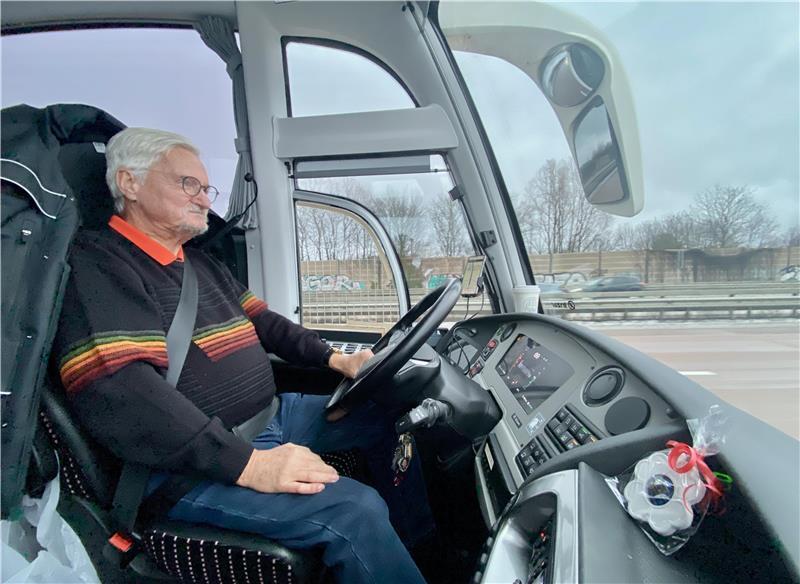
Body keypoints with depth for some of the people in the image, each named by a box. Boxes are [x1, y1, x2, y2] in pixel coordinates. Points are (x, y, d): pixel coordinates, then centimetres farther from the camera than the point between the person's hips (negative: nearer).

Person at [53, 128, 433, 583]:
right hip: (194, 464, -9)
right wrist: (248, 464, -30)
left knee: (386, 415, 14)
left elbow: (265, 324, 19)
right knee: (356, 510, -28)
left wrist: (335, 359, 4)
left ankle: (419, 541, 30)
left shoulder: (205, 266, 16)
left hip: (271, 415, 10)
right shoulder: (97, 266, -13)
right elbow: (116, 392, -26)